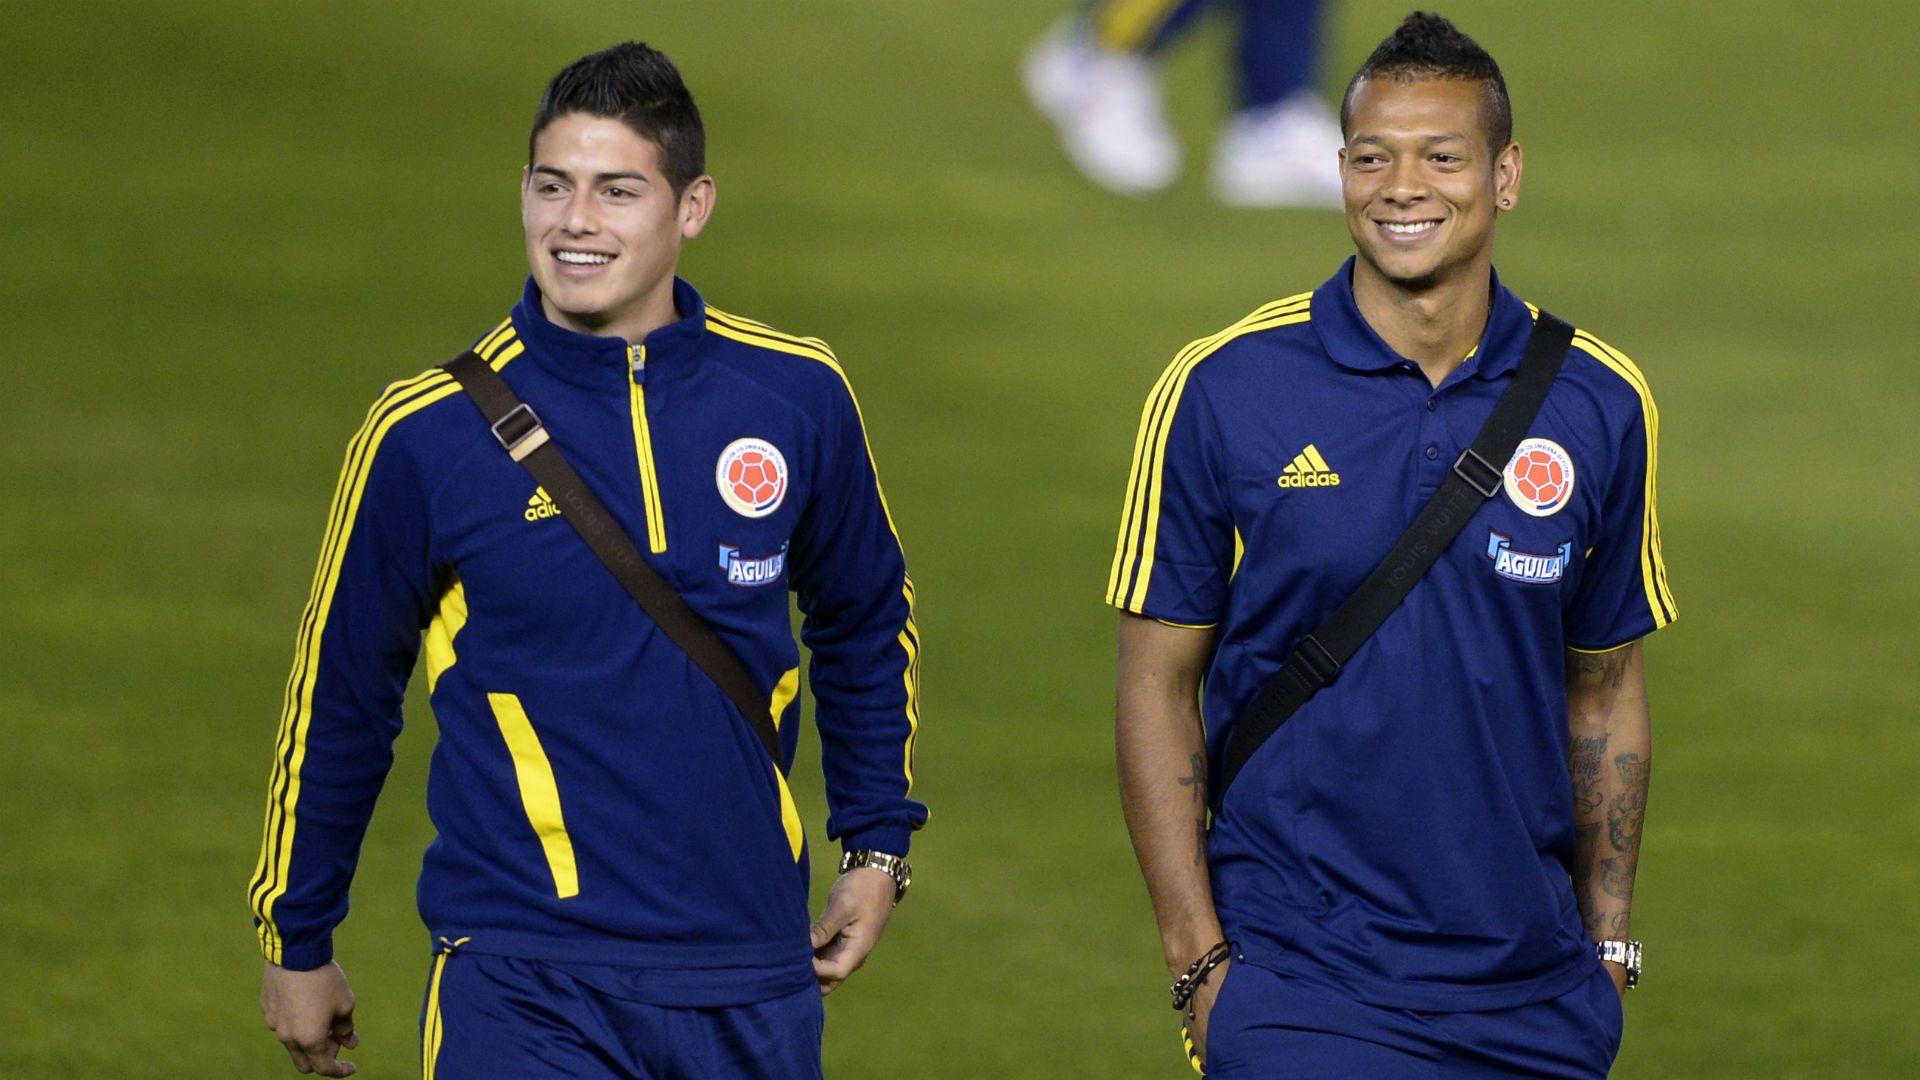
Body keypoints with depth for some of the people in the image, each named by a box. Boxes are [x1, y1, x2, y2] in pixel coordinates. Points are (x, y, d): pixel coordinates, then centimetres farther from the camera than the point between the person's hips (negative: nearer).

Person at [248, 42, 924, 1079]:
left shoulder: (796, 396, 3)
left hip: (751, 986, 3)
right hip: (523, 987, -3)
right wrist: (297, 939, 13)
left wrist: (877, 847, 18)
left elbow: (865, 623, 21)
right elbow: (339, 692, 7)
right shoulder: (427, 430, -5)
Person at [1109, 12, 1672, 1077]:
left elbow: (1605, 696, 13)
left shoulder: (1597, 406, 5)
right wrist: (1198, 958, -6)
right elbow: (1158, 689, 0)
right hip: (1298, 993, -3)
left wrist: (1608, 950, 9)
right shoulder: (1221, 389, -3)